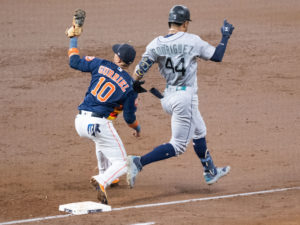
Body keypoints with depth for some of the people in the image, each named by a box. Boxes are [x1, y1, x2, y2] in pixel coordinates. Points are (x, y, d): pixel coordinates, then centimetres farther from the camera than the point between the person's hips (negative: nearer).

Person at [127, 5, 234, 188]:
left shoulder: (156, 44, -1)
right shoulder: (193, 41, -11)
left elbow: (140, 71, -6)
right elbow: (218, 56, -1)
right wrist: (225, 36, 13)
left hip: (168, 97, 7)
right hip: (185, 97, -7)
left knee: (199, 132, 27)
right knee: (178, 146, -2)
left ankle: (210, 173, 39)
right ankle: (139, 162, -19)